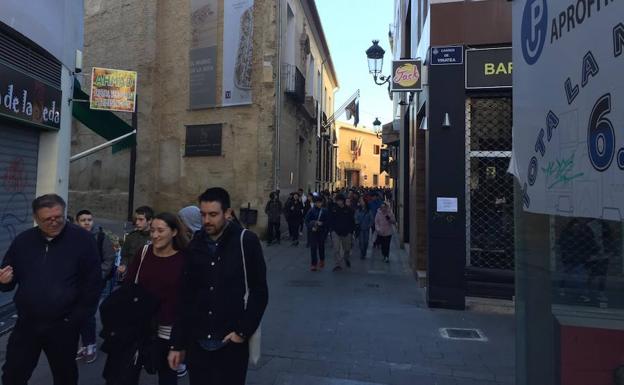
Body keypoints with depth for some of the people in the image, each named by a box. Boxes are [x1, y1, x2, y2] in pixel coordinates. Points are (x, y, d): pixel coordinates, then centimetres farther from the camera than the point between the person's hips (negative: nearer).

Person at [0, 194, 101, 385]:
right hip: (26, 324, 3)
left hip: (63, 327, -2)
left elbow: (93, 282, -9)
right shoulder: (22, 241, 1)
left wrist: (77, 318, -10)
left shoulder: (83, 239, -11)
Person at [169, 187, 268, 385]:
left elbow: (259, 292, -7)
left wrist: (243, 331, -12)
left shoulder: (247, 242, -8)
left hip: (231, 344, -4)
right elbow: (185, 297, 8)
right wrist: (177, 344, 8)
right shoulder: (195, 246, 5)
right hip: (197, 343, 4)